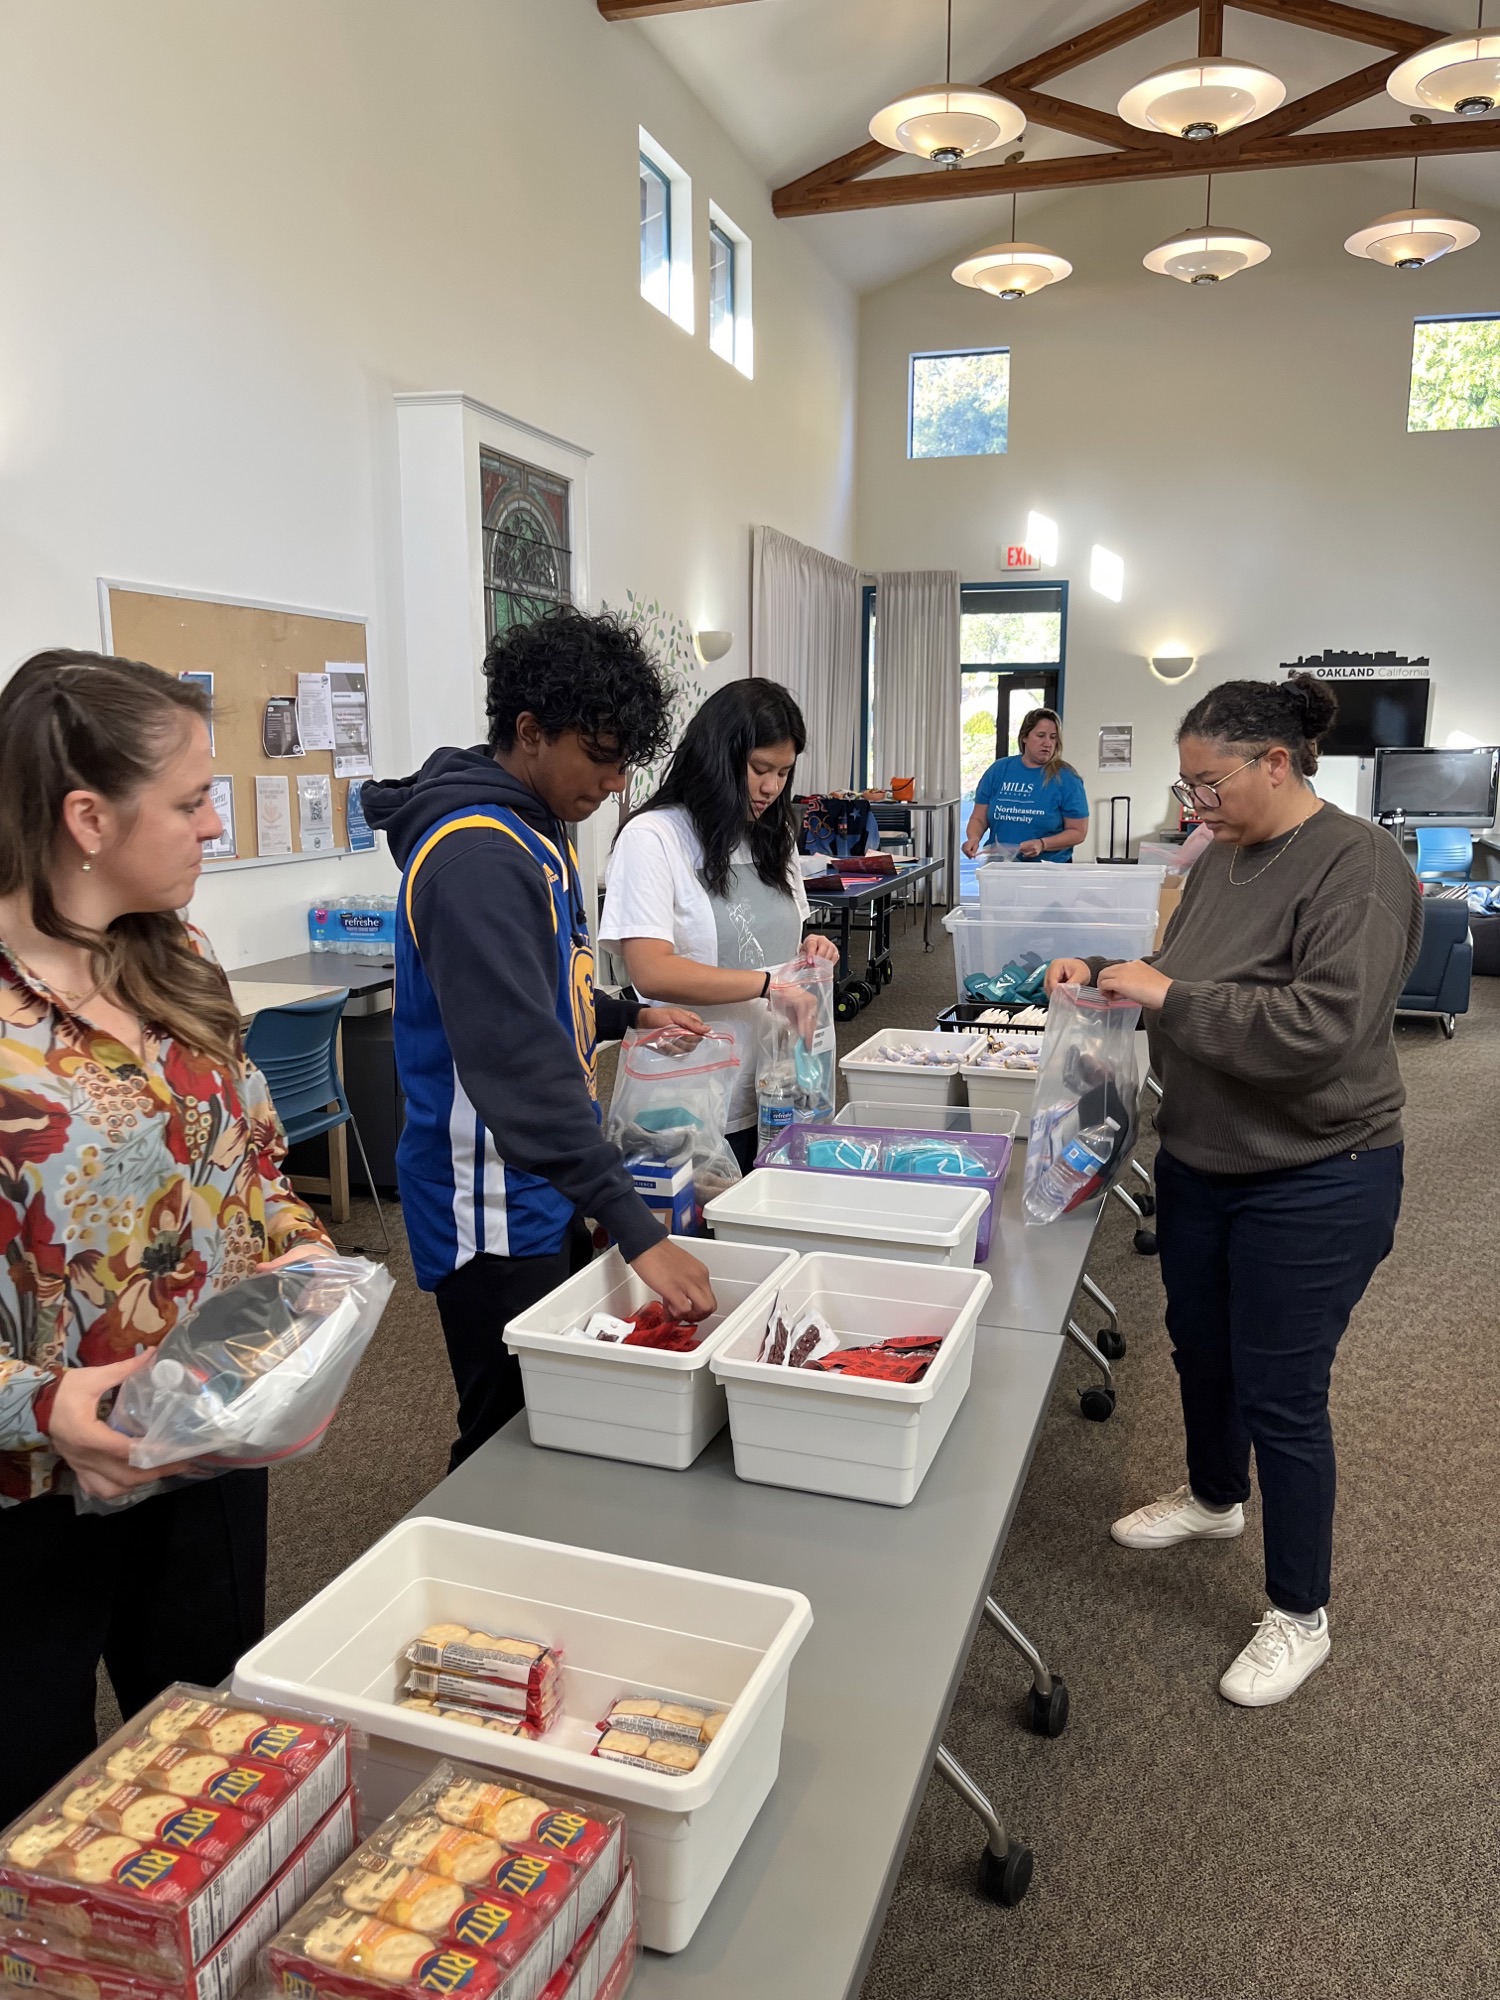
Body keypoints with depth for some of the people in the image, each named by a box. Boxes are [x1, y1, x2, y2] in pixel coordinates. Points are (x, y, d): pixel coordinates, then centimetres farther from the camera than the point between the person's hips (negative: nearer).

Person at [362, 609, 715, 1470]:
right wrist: (637, 1228, -35)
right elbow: (519, 1059, -32)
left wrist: (627, 1015, 12)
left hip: (550, 1186, 10)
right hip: (495, 1215, -10)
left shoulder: (541, 833, 9)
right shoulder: (477, 857, -23)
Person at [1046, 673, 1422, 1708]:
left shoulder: (1357, 866, -20)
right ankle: (1215, 1496, 51)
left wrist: (1169, 996, -26)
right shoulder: (1223, 859, 5)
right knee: (1201, 1348, 23)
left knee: (1280, 1393, 3)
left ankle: (1301, 1617, 24)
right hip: (1199, 1160, 8)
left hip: (1310, 1183, -8)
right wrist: (1104, 972, -1)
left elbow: (1323, 1024, -30)